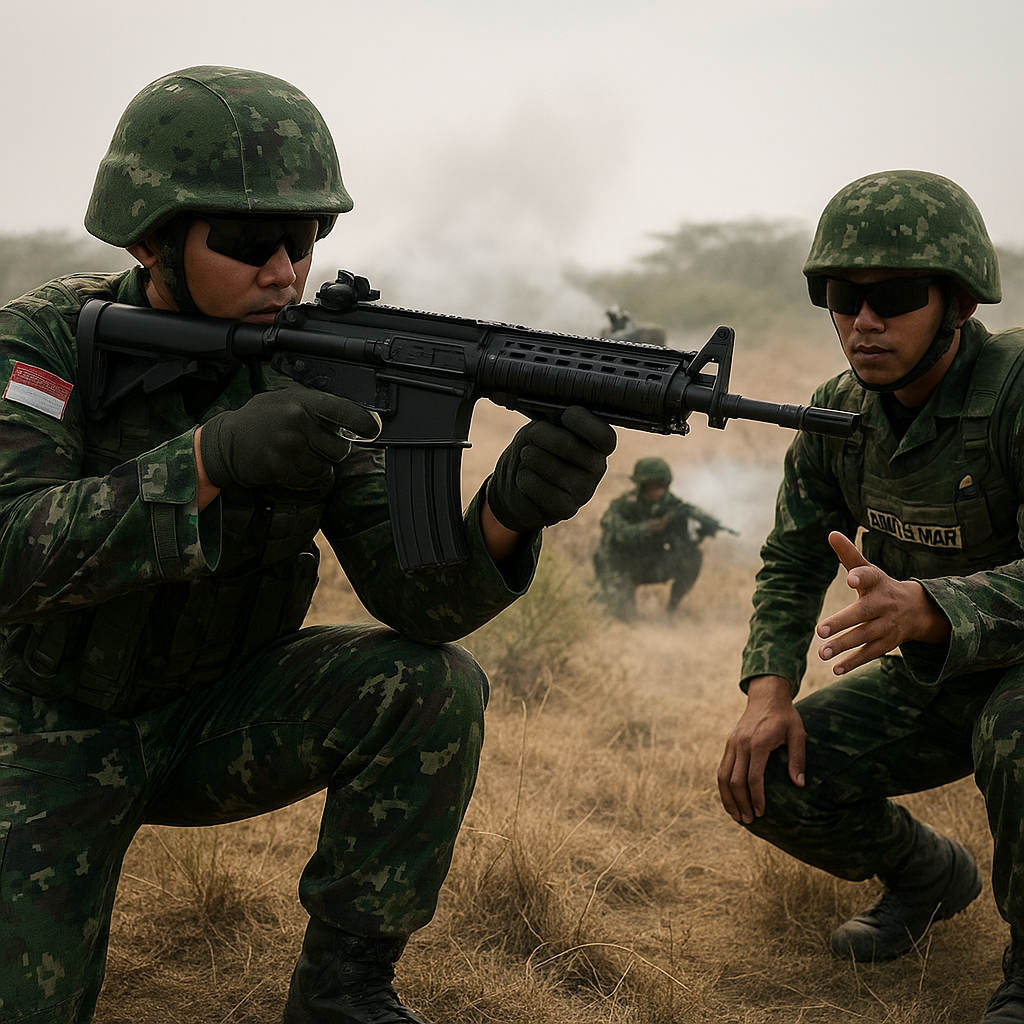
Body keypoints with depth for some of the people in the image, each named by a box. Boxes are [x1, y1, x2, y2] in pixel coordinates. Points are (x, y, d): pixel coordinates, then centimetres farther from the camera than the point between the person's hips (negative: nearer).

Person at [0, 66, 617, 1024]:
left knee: (433, 688, -21)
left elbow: (416, 598, -19)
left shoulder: (313, 374, -11)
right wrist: (213, 457, -46)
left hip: (220, 714, 3)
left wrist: (509, 511, -41)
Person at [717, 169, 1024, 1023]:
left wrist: (921, 605, -52)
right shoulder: (838, 415, -5)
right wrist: (769, 691, -17)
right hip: (930, 678, 6)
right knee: (766, 779, -12)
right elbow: (794, 564, 1)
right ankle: (928, 874, 19)